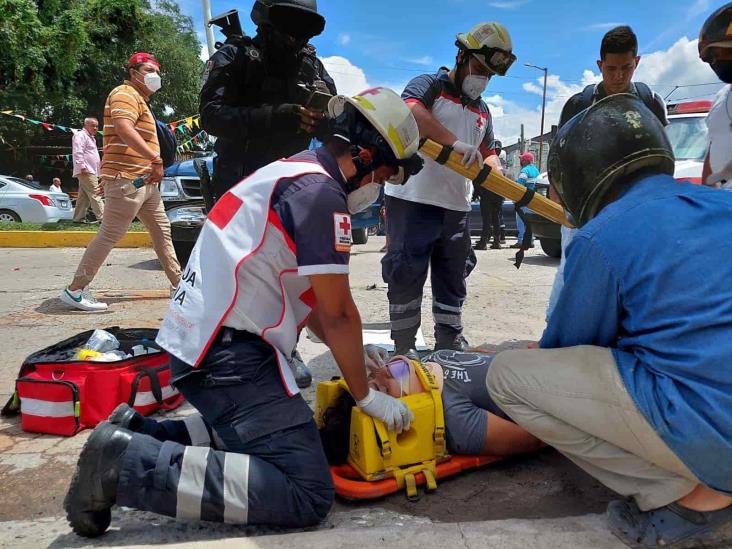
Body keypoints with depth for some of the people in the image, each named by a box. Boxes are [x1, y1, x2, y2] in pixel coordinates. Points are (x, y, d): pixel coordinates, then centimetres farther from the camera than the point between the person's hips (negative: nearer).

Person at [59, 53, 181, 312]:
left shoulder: (139, 99, 25)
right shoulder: (126, 94, -8)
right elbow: (124, 130, -26)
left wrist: (109, 178, 25)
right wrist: (156, 159, -29)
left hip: (145, 181, 11)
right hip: (127, 179, -11)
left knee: (162, 230, 12)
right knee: (109, 235, -9)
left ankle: (178, 282, 18)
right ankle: (75, 290, -3)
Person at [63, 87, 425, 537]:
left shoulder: (296, 174, 18)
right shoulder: (319, 192, -14)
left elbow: (306, 297, 21)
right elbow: (338, 313, -12)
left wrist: (356, 354, 19)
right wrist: (367, 396, 1)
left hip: (200, 342, 11)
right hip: (229, 352, -11)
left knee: (294, 430, 24)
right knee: (309, 494, -12)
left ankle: (144, 436, 15)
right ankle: (130, 465, -12)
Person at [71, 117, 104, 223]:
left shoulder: (91, 138, 26)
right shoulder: (81, 135, -6)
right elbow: (78, 153, -17)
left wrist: (97, 172, 26)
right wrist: (82, 167, -24)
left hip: (91, 172, 10)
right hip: (86, 172, -10)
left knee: (84, 196, 11)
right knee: (95, 195, -14)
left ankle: (78, 218, 14)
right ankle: (102, 218, -17)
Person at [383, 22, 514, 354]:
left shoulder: (482, 110, 21)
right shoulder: (429, 86, -2)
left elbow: (487, 152, 26)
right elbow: (411, 112, -24)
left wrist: (495, 169, 0)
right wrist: (456, 143, -32)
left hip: (456, 207, 8)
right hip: (413, 200, -7)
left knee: (453, 278, 13)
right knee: (406, 276, -3)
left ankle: (450, 343, 27)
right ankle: (403, 349, 8)